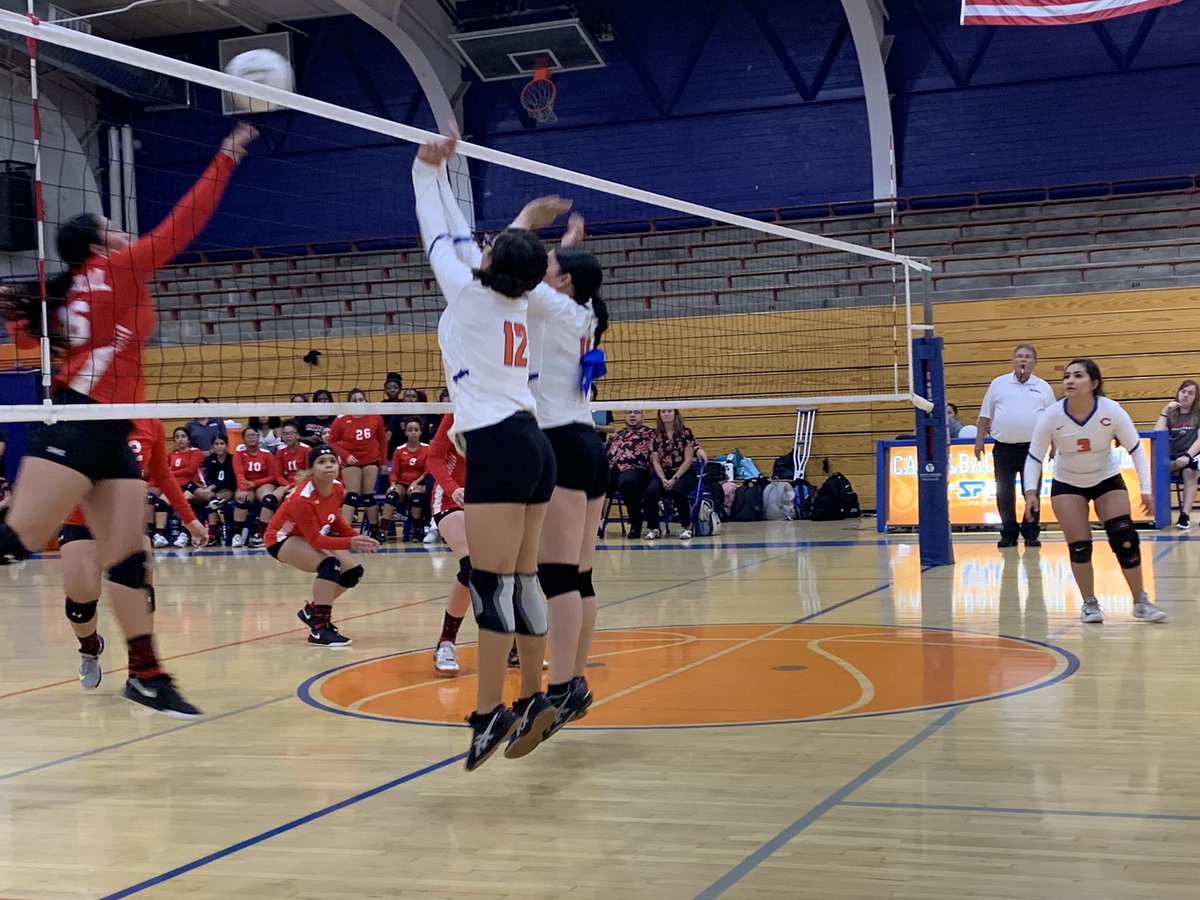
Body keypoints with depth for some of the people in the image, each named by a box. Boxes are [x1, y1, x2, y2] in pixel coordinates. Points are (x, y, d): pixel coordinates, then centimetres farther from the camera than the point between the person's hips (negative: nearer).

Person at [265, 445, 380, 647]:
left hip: (313, 534, 8)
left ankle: (312, 611, 19)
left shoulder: (337, 487, -13)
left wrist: (356, 537, -8)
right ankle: (319, 630, -28)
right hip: (283, 538, -8)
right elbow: (315, 539, -32)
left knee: (354, 571, 0)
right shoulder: (302, 498, -35)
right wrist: (350, 543, -44)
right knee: (330, 564, -32)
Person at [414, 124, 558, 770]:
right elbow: (459, 238, 24)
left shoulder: (471, 295, -5)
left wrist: (426, 170, 18)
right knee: (522, 579, 9)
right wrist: (438, 174, 31)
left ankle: (489, 711, -11)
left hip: (498, 448, -8)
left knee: (492, 581, -10)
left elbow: (439, 237, 8)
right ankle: (533, 701, 11)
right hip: (533, 444, 8)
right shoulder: (515, 301, 14)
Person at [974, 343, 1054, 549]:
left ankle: (1031, 534, 10)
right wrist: (979, 440, 2)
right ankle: (1009, 534, 12)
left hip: (1032, 448, 0)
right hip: (1003, 448, 0)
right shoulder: (998, 384, 7)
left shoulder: (1043, 388, 7)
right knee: (1004, 494, 3)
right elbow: (985, 416, 8)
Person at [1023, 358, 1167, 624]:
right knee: (1079, 546, -7)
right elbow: (1034, 457, -13)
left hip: (1107, 480, 0)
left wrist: (1146, 490, -19)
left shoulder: (1112, 411, -24)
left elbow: (1136, 450, -14)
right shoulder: (1051, 416, -23)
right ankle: (1089, 604, 14)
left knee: (1125, 539, -11)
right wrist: (1031, 491, -27)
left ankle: (1141, 603, 5)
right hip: (1066, 485, 0)